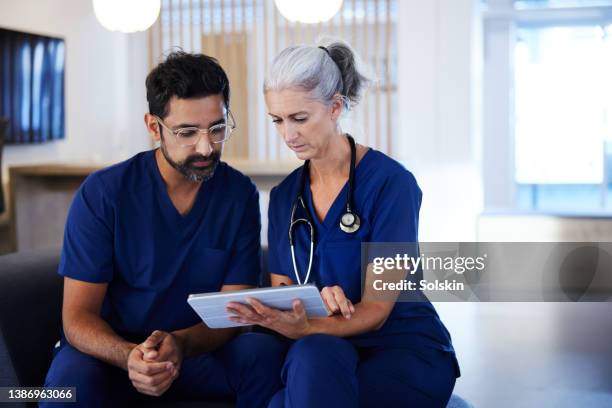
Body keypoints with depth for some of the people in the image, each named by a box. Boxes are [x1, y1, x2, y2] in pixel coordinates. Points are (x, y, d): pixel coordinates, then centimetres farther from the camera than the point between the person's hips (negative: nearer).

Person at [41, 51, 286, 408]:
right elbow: (78, 317, -12)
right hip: (113, 350, -2)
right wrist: (129, 356, -35)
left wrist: (180, 344, -29)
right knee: (72, 379, -35)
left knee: (266, 351, -27)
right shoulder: (102, 193, -11)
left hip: (199, 349, 3)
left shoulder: (241, 194, -5)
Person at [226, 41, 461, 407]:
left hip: (407, 354, -3)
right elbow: (281, 295, 4)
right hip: (329, 352, 4)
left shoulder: (391, 182, -10)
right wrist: (318, 302, -20)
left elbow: (376, 310, -14)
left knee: (313, 354, -35)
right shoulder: (284, 197, 8)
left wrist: (303, 328, -32)